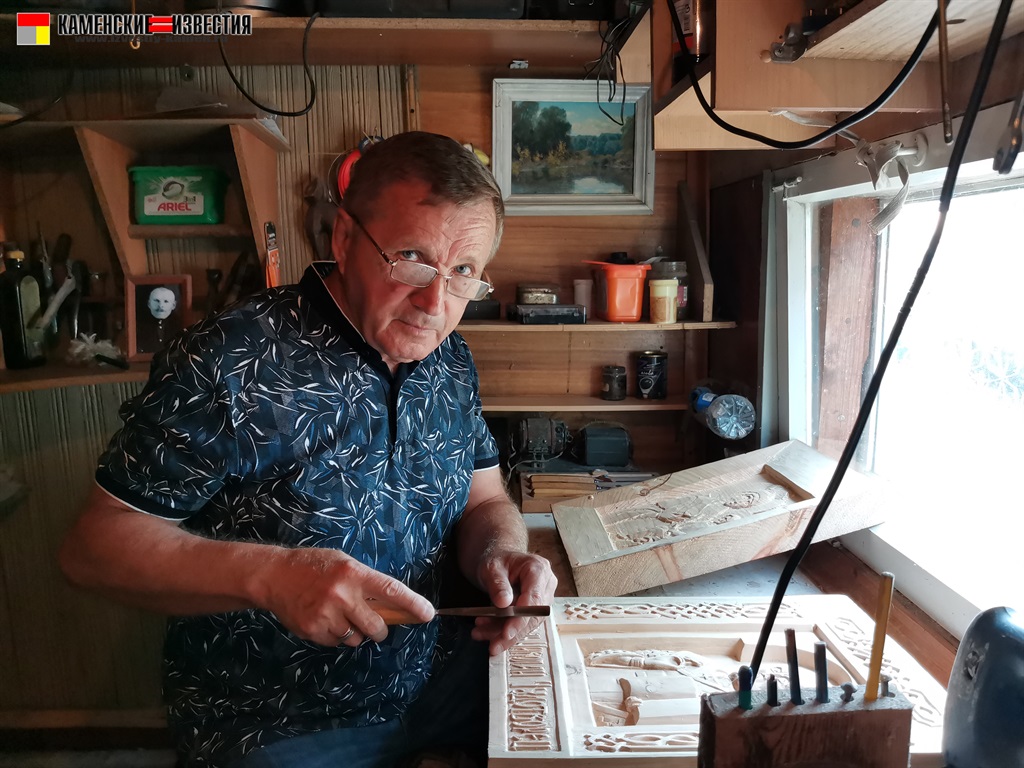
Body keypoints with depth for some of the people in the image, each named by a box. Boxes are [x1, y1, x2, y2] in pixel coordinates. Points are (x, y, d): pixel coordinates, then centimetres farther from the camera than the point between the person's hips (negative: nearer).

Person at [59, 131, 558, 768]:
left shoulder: (450, 361, 0)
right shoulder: (229, 364, -21)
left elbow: (484, 501, 7)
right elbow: (94, 546, -16)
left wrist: (499, 550, -17)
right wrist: (267, 575, -33)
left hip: (436, 670, 6)